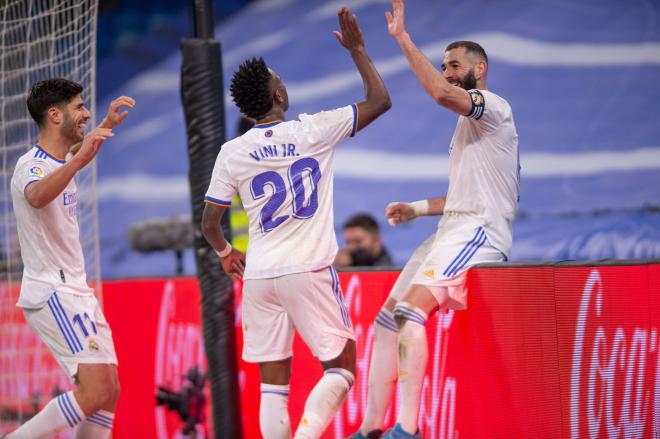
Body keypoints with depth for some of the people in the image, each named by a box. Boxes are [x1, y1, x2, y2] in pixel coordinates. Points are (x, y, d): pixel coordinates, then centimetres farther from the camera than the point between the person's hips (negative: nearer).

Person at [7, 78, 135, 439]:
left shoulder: (61, 160, 13)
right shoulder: (32, 165, -16)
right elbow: (37, 196, -43)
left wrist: (107, 124, 32)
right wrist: (78, 161, -55)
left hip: (76, 292, 10)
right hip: (52, 294, -10)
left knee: (109, 393, 6)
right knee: (96, 393, -19)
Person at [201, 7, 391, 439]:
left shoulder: (232, 152, 3)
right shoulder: (313, 130, -4)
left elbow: (210, 222, 7)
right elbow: (380, 100, 5)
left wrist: (227, 253, 27)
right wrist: (357, 50, 15)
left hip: (259, 275, 3)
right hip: (309, 271, -3)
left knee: (273, 383, 7)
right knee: (341, 369, 5)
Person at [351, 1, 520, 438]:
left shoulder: (493, 106, -5)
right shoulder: (468, 125, 26)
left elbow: (441, 93, -26)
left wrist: (403, 37, -24)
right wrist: (417, 208, 20)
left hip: (478, 231, -10)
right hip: (453, 234, 10)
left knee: (411, 310, -27)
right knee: (388, 318, 6)